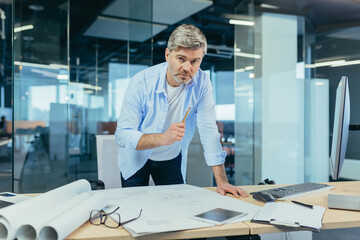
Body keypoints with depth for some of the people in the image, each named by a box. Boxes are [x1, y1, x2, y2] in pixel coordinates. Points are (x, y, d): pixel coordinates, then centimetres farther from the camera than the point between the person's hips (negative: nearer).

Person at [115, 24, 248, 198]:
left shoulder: (202, 82, -17)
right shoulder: (141, 82, -24)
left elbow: (208, 131, -16)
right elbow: (122, 135, -26)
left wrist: (221, 181, -20)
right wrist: (163, 138, -43)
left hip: (172, 161, 2)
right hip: (136, 159, -1)